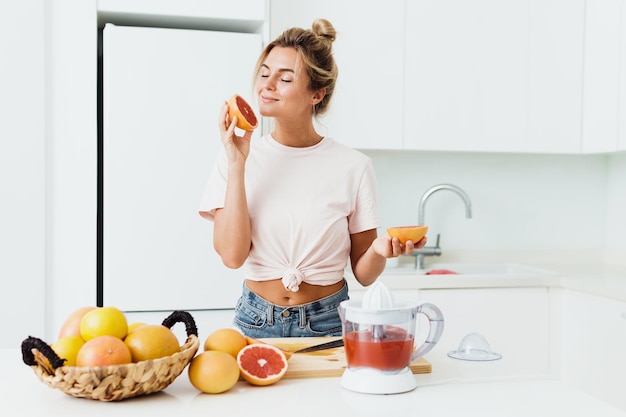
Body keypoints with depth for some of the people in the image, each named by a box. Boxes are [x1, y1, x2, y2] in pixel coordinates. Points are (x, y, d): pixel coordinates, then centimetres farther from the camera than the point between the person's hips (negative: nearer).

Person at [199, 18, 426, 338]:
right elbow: (232, 254, -14)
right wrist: (237, 165, -16)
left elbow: (363, 274, -1)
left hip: (328, 322, -1)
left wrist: (380, 250, -22)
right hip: (257, 321, 1)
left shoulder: (353, 167, -6)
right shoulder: (234, 159, -3)